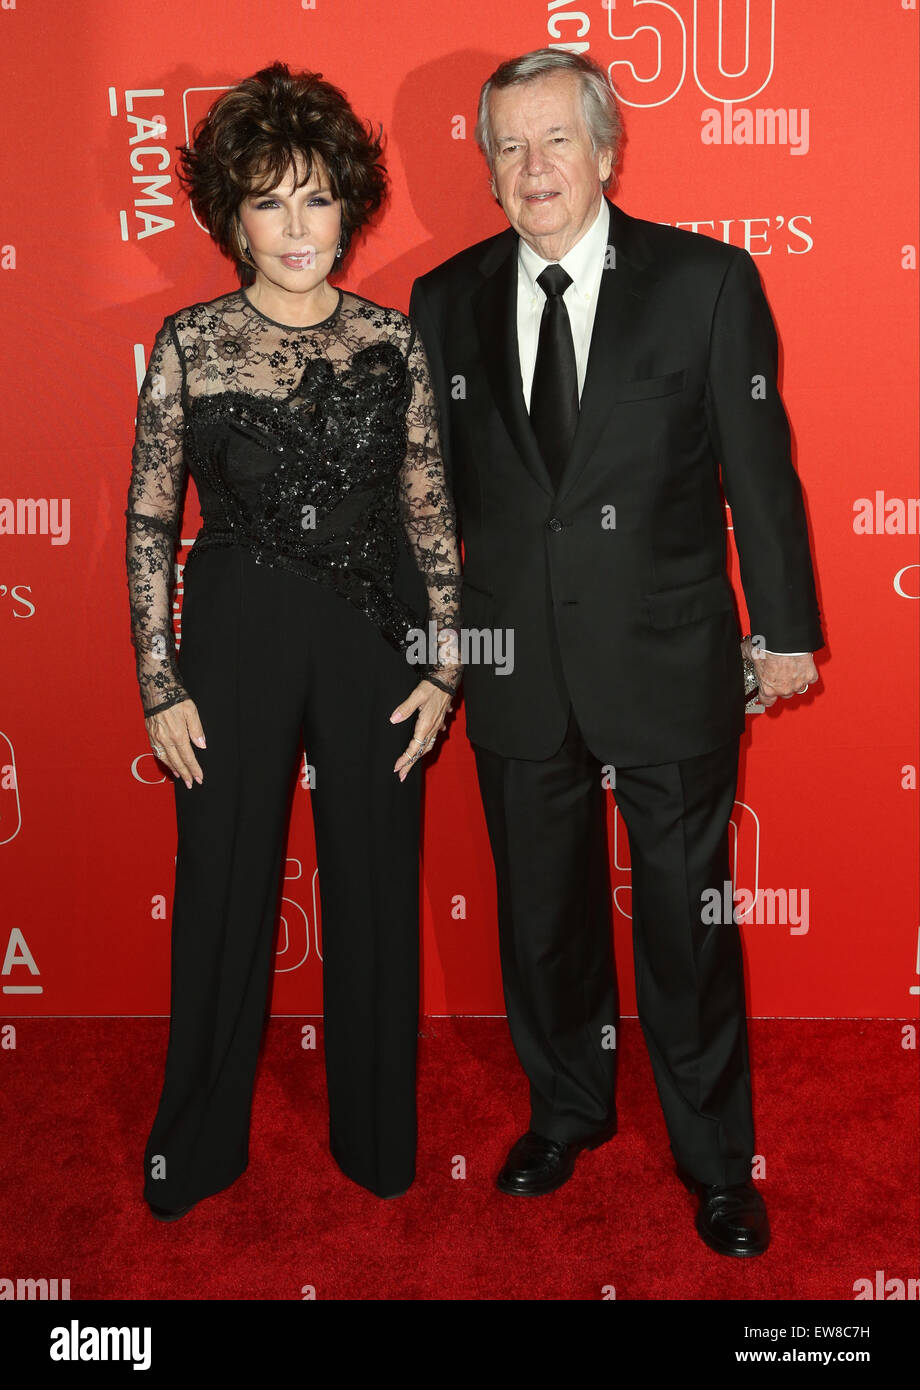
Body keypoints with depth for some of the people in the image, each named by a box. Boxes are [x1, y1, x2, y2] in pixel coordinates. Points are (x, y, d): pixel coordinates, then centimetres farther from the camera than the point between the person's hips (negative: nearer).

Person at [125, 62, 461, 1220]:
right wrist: (161, 687, -4)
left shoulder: (392, 341, 2)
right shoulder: (189, 344, -1)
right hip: (238, 634, -1)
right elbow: (148, 522, 0)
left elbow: (431, 513, 4)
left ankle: (376, 1134, 31)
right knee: (223, 883, 9)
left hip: (373, 635, 1)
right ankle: (199, 1143, 30)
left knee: (375, 882, 10)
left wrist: (442, 666, 0)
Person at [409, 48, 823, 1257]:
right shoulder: (447, 299, 4)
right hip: (515, 670, 3)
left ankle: (715, 1161, 30)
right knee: (541, 914, 17)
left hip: (668, 664, -2)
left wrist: (786, 630, 1)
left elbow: (759, 467, -1)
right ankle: (568, 1109, 41)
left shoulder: (708, 280, -4)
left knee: (689, 921, 9)